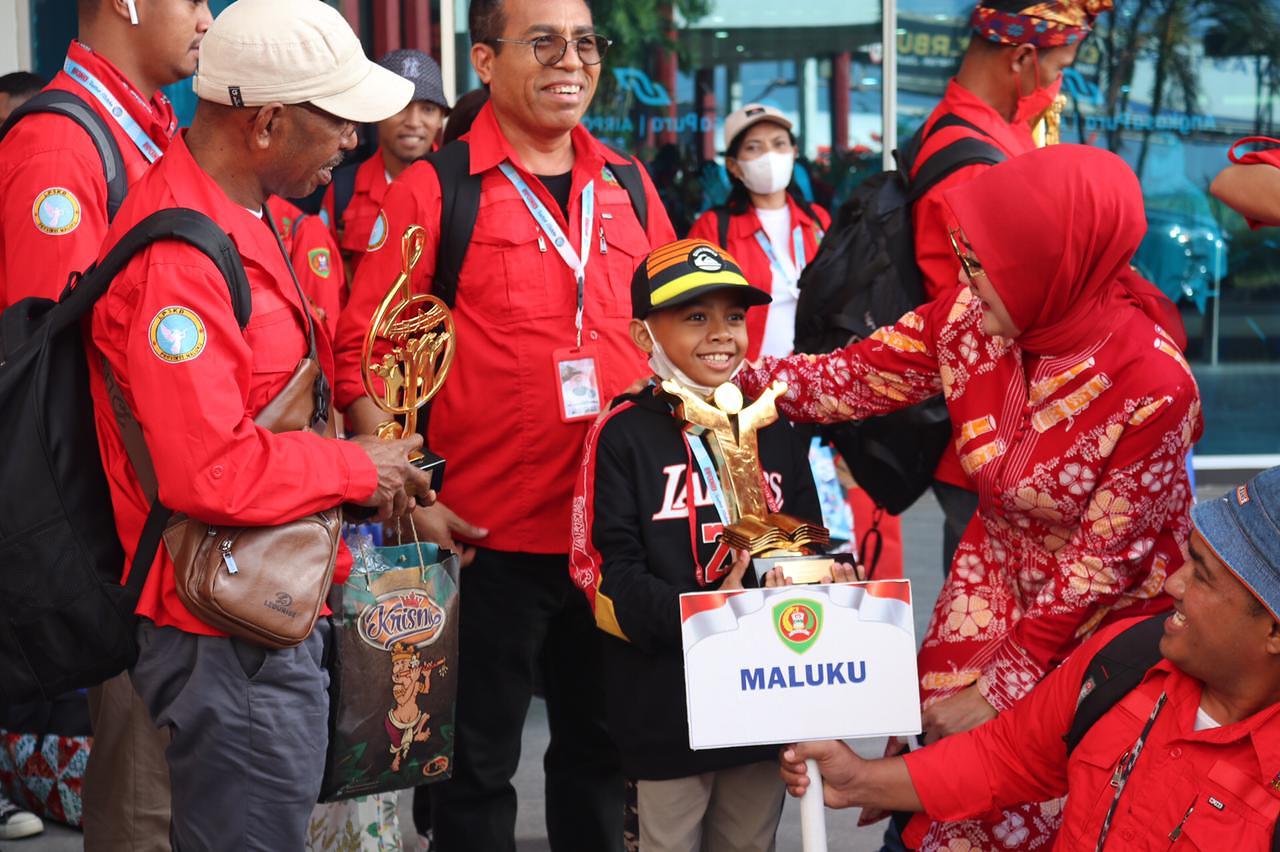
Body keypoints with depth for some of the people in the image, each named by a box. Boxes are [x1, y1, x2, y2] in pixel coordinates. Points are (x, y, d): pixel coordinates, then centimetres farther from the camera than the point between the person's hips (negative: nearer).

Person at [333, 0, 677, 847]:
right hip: (489, 532, -4)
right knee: (480, 761, 8)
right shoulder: (434, 188, -6)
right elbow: (360, 355, -7)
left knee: (601, 745, 17)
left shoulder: (627, 186, 8)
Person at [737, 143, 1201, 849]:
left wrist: (1001, 686, -17)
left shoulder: (1153, 387, -30)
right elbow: (847, 379, -6)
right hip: (995, 577, 5)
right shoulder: (969, 319, -16)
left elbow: (1102, 561, -22)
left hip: (1106, 611, -4)